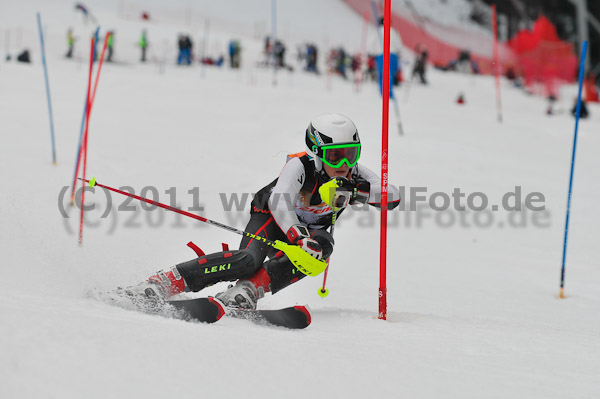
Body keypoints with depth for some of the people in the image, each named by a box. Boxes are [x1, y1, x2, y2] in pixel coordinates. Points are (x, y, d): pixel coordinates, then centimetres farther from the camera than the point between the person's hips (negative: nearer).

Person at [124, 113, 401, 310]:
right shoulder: (300, 165, -28)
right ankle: (168, 281, -34)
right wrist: (299, 239, -59)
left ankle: (249, 289, -37)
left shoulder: (354, 175, -14)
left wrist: (357, 189, -38)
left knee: (323, 245, -33)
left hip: (307, 229, 5)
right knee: (248, 259, -36)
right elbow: (279, 201, -43)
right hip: (271, 217, -5)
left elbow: (393, 197, -22)